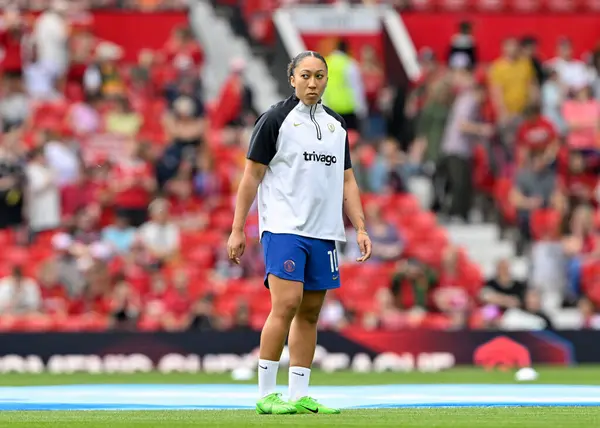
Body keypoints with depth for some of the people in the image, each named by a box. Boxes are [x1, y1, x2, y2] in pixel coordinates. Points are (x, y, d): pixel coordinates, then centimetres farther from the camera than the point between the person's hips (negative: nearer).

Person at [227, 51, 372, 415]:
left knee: (310, 313, 6)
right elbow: (252, 177, -2)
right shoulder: (275, 119, -2)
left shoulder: (337, 124, 15)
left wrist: (360, 228, 10)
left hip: (324, 232, 6)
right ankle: (266, 395, -11)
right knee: (286, 305, -16)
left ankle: (299, 396, 10)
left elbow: (347, 180, 19)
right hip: (284, 228, -6)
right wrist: (238, 230, -5)